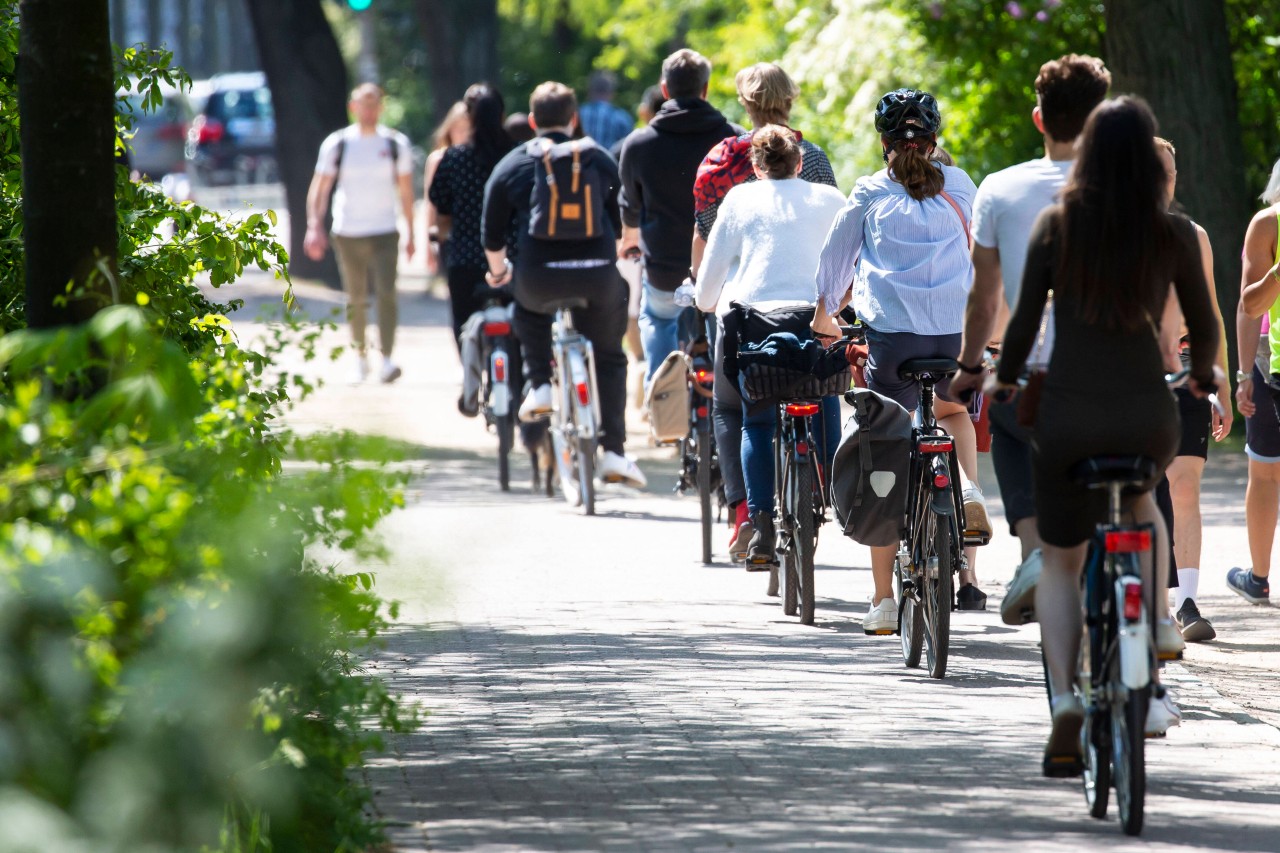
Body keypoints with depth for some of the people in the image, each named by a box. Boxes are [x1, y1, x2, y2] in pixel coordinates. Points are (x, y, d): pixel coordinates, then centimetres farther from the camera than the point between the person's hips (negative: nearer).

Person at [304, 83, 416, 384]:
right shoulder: (337, 144, 2)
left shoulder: (396, 144, 5)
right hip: (347, 233, 1)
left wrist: (410, 233, 10)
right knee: (355, 298, 8)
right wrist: (314, 226, -10)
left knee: (386, 293, -15)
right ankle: (359, 356, 22)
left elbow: (405, 190, 11)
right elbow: (319, 188, 2)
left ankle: (387, 359, -20)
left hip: (385, 233, -1)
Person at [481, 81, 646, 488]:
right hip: (598, 277, 1)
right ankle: (613, 451, 10)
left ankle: (540, 385, 17)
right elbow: (622, 221, 19)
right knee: (609, 357, 18)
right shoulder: (600, 159, 12)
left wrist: (498, 270, 30)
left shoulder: (511, 165, 8)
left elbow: (492, 232, 11)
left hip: (539, 275, -1)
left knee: (526, 308, 35)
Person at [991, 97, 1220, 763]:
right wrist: (1203, 373, 27)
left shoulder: (1056, 225, -3)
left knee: (1060, 561, 15)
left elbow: (1025, 318, -1)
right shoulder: (1173, 234, -2)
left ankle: (1066, 703, 0)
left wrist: (1003, 378, 17)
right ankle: (1158, 622, 15)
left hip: (1068, 419, -1)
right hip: (1149, 419, 1)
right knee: (1141, 506, 34)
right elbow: (1203, 324, 7)